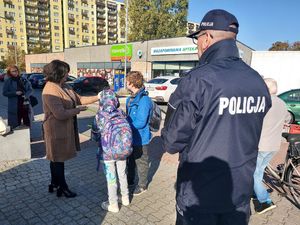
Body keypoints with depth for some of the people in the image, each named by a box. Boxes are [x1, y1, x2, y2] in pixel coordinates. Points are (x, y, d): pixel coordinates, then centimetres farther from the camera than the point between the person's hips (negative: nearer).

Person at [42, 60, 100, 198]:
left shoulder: (64, 86, 6)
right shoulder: (51, 90, -23)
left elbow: (79, 99, 10)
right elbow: (61, 114, -29)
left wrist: (97, 97, 1)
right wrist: (78, 110, -15)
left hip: (65, 129, 9)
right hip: (57, 131, -9)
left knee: (57, 158, 22)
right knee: (58, 159, 8)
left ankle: (54, 184, 39)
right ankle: (62, 187, 26)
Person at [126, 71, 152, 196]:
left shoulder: (144, 100, -25)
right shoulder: (130, 99, 5)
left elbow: (140, 123, -27)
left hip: (140, 138, -8)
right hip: (131, 137, 9)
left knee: (141, 162, 11)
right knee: (130, 160, 23)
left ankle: (142, 185, 32)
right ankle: (130, 181, 44)